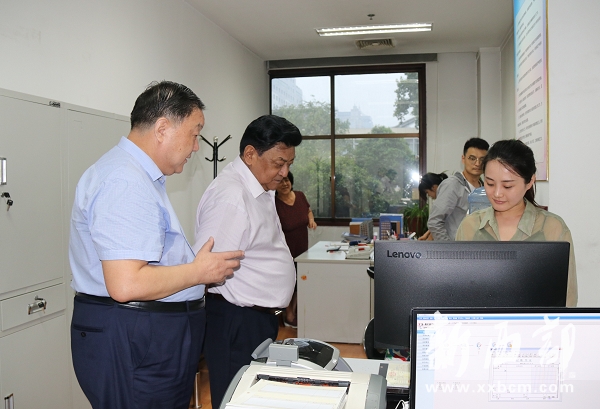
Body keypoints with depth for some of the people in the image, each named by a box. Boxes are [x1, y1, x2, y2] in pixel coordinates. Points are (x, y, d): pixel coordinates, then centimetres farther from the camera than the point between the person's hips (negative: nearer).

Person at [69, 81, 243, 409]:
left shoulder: (138, 175, 14)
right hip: (133, 345, -10)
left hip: (148, 339, 10)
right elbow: (125, 285, -27)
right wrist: (199, 272, -16)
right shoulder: (126, 182, -21)